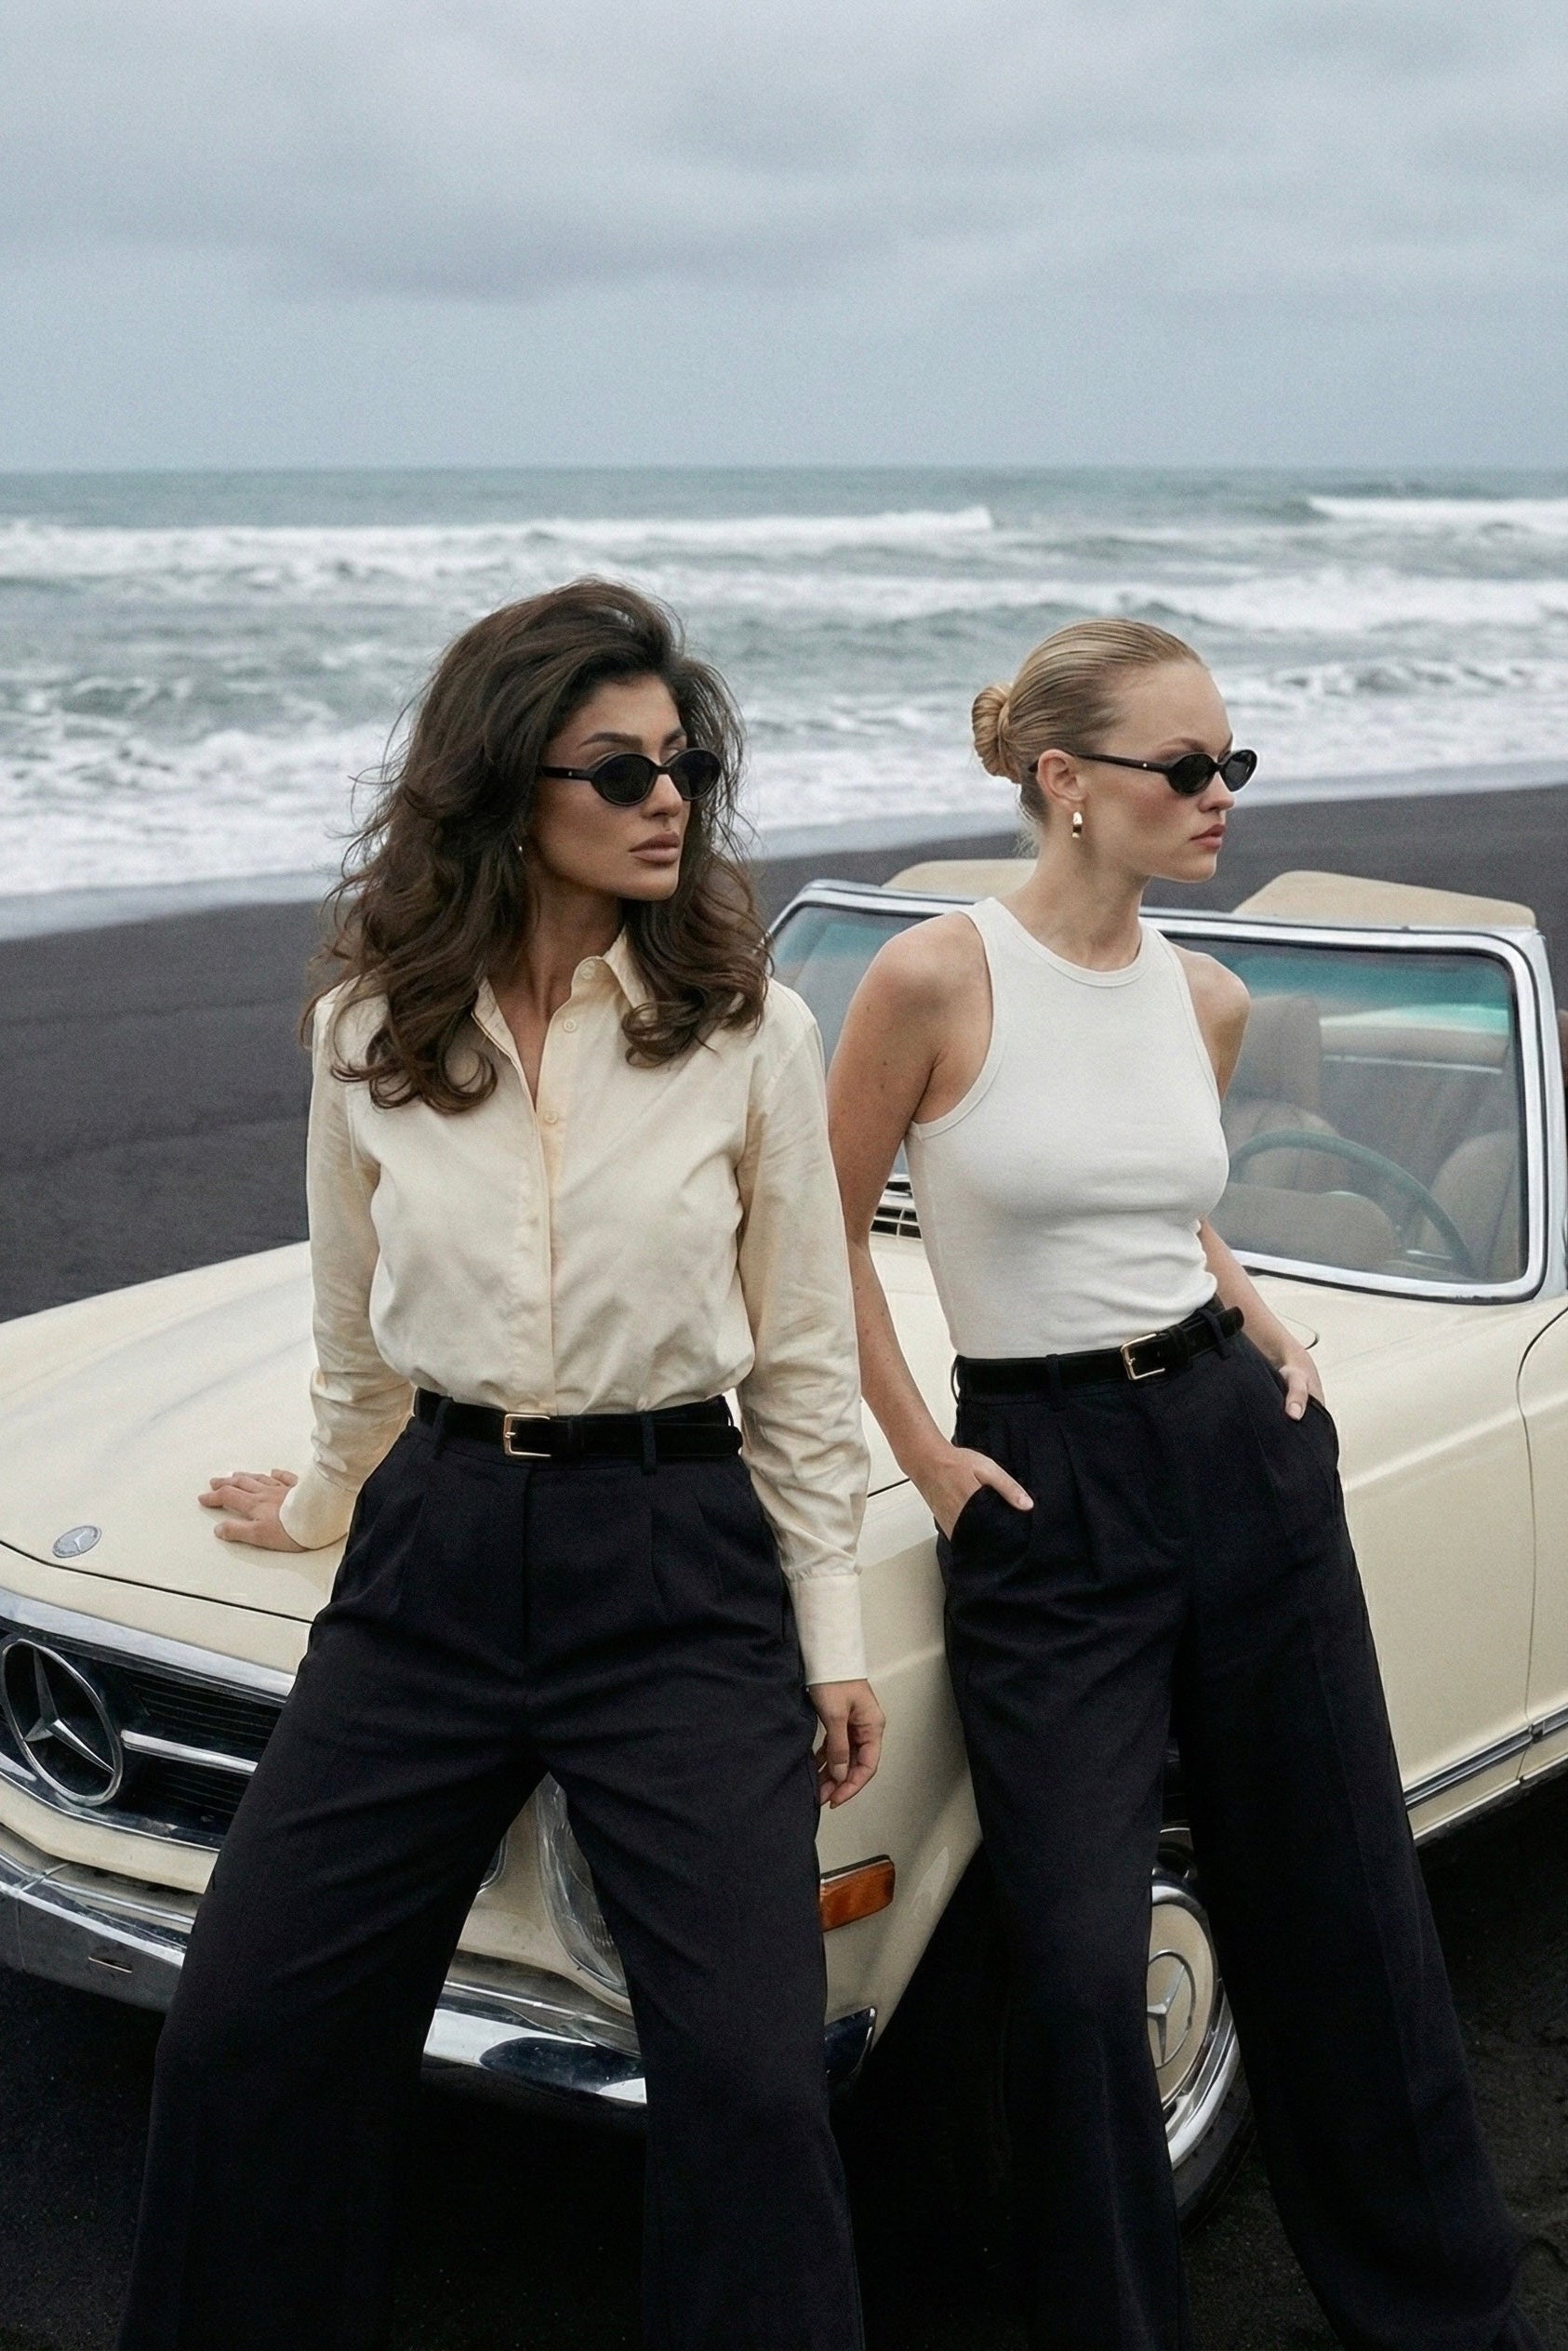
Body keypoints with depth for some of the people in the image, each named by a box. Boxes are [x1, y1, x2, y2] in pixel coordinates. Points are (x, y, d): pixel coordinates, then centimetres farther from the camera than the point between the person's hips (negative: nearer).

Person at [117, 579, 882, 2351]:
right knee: (243, 2035, 5)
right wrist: (324, 1506, 27)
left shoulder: (750, 1028, -4)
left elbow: (803, 1358, 2)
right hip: (435, 1557, 2)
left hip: (677, 1569, -2)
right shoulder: (368, 1034, 0)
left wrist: (831, 1638, 0)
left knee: (749, 2082, -8)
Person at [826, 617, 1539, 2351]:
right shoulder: (938, 978, -12)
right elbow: (825, 1232, -2)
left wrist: (1269, 1339, 8)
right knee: (1081, 1969, -4)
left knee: (1342, 1915, 12)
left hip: (1240, 1446, 5)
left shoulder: (1203, 1000, 4)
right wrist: (922, 1460, -3)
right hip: (1044, 1492, -5)